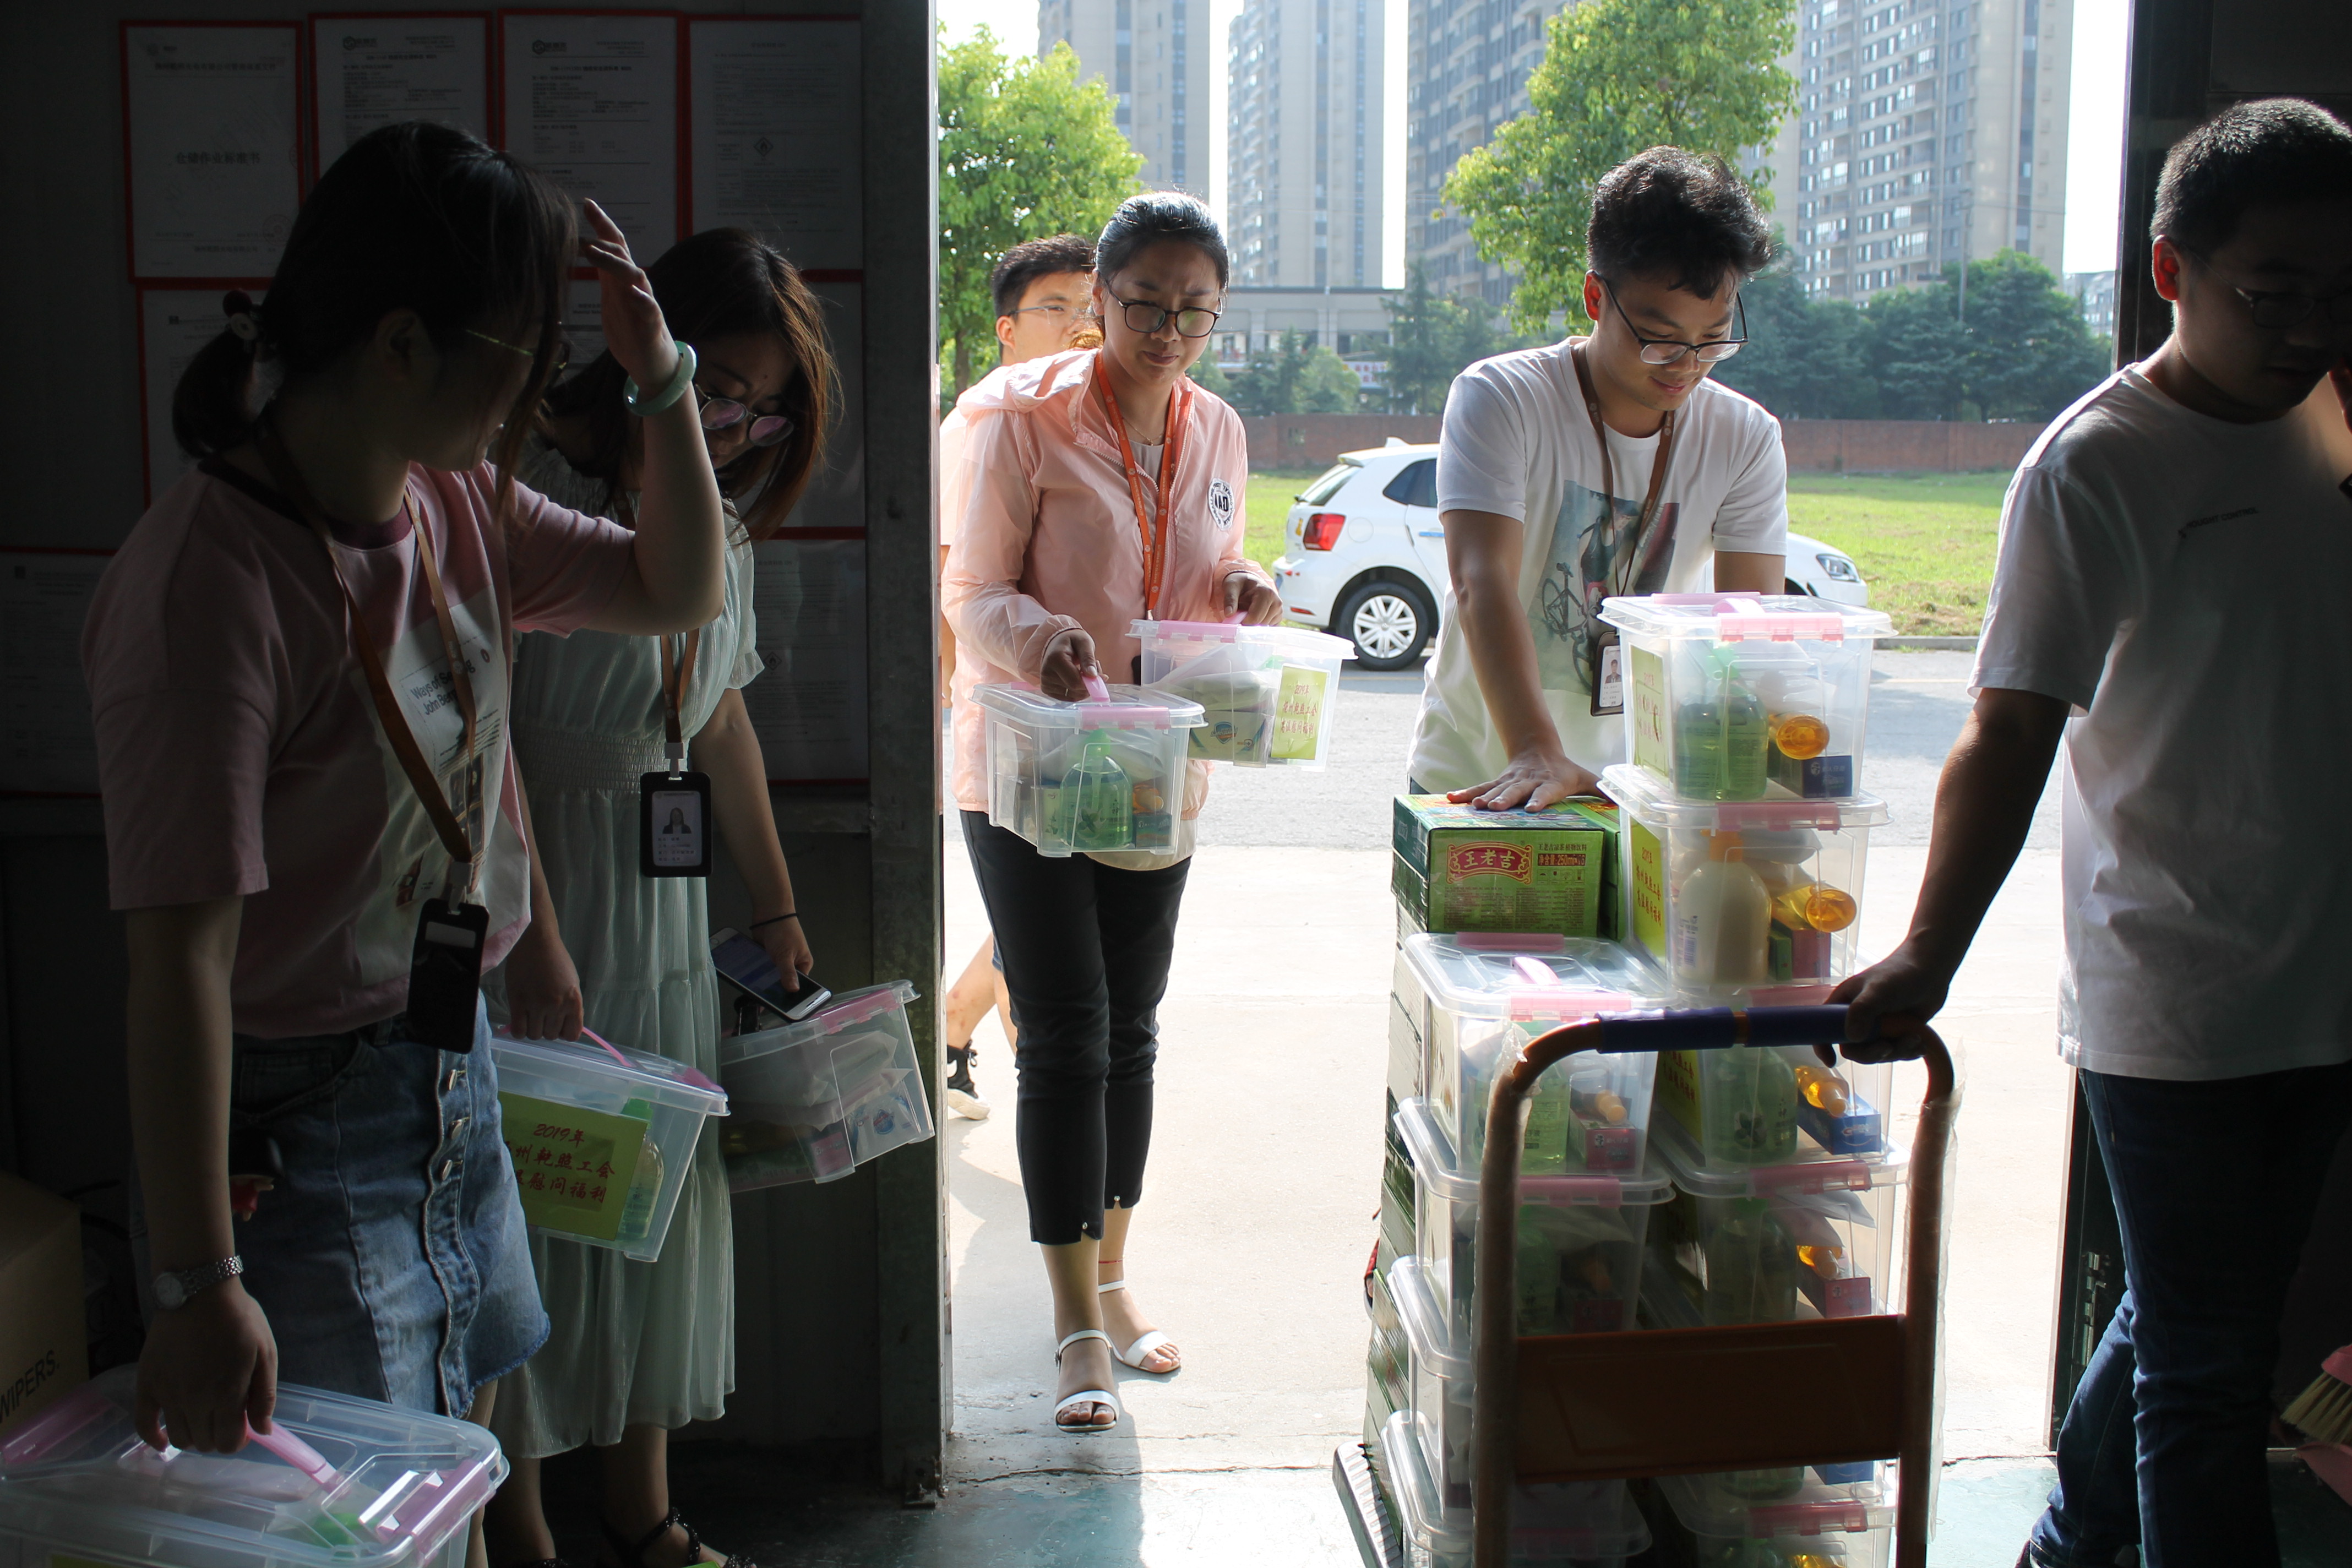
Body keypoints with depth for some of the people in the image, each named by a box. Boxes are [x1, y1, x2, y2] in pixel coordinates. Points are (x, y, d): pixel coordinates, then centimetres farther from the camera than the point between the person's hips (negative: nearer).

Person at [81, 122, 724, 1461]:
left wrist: (661, 375, -2)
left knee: (465, 1456, 22)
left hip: (454, 1071, 8)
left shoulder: (454, 501, -1)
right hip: (299, 1123, -8)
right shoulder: (214, 575, -27)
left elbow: (677, 595, 14)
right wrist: (198, 1283, -29)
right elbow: (182, 955, -29)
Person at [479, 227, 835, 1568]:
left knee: (666, 1193, 12)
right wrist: (533, 936, -24)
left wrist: (778, 905, 21)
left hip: (667, 904, 8)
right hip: (531, 892, -8)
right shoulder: (529, 485, -15)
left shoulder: (720, 516, 11)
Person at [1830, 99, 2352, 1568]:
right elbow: (2011, 737, -17)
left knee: (2186, 1323, 20)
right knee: (2208, 1370, 0)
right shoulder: (2096, 466, -11)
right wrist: (1929, 954, -23)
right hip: (2171, 1007, -6)